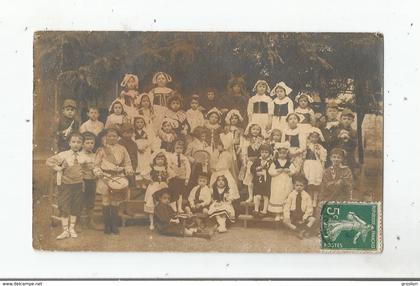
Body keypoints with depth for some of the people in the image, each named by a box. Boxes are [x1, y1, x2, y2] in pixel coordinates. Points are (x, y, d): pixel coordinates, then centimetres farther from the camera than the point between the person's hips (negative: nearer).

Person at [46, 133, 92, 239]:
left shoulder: (83, 157, 4)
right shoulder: (63, 155, -7)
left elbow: (91, 163, 22)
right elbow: (49, 161, -7)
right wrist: (58, 168, -12)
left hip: (78, 184, 4)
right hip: (65, 184, -3)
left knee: (76, 207, 9)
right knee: (64, 207, -4)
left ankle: (72, 228, 22)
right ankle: (65, 230, 1)